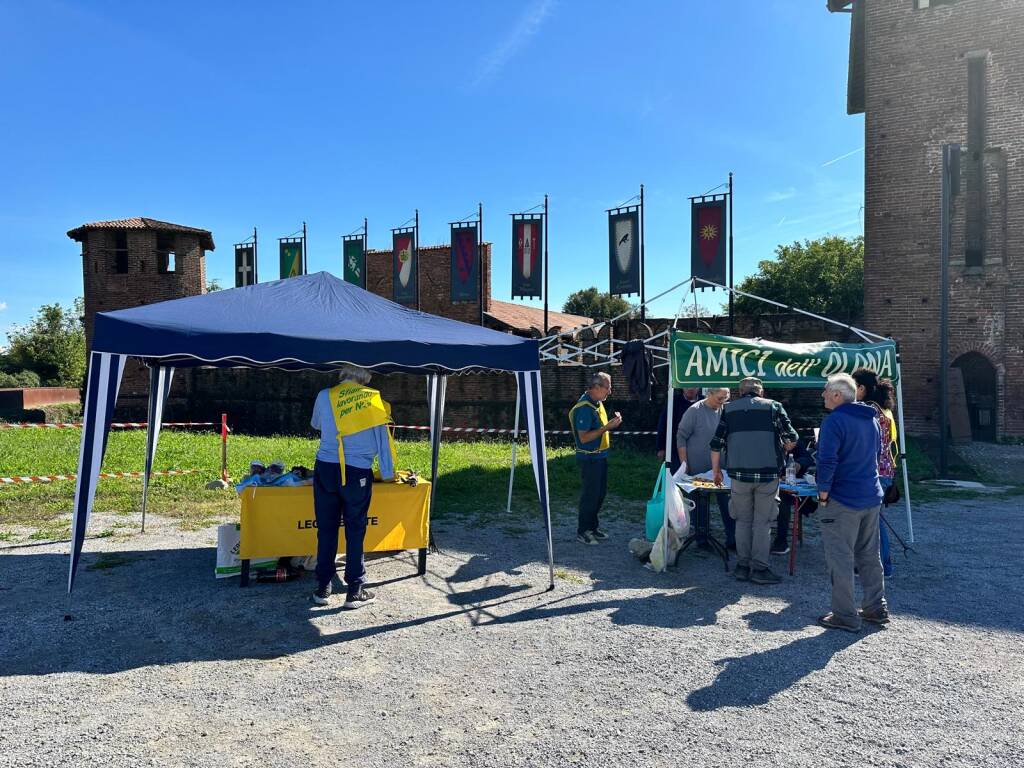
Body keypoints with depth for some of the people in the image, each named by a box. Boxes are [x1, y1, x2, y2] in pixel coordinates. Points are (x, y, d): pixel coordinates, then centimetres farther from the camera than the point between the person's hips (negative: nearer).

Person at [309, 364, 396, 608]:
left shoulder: (324, 396, 4)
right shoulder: (373, 399, 0)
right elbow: (382, 439, 4)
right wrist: (388, 473, 14)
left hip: (326, 469, 2)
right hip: (358, 472, -1)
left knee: (326, 528, 11)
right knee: (355, 530, 7)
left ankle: (323, 588, 18)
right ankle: (354, 591, 12)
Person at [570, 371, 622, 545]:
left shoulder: (598, 403, 9)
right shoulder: (584, 408, -21)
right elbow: (584, 438, -24)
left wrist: (612, 422, 2)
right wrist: (607, 427, -24)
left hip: (600, 456, 9)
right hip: (589, 458, -9)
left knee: (600, 493, 16)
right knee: (590, 495, 0)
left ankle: (593, 526, 29)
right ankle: (582, 532, 12)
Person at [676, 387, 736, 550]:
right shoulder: (694, 411, -11)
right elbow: (681, 437, -7)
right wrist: (684, 463, -10)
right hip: (698, 468, -3)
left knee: (727, 502, 2)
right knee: (701, 504, 8)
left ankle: (732, 539, 10)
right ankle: (702, 539, 20)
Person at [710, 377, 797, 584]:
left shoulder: (729, 409, 8)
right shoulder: (773, 407, 4)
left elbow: (716, 444, 4)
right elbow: (792, 439, 1)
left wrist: (716, 471, 14)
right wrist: (783, 449, 23)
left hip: (739, 474, 2)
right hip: (768, 474, -2)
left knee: (743, 520, 12)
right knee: (762, 522, 5)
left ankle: (743, 566, 15)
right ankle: (759, 569, 7)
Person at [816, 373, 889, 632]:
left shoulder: (835, 420, -16)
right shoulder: (871, 419, 11)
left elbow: (827, 461, -21)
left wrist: (823, 495, -13)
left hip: (843, 501, -8)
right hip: (872, 497, 8)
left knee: (840, 558, 0)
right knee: (870, 556, 17)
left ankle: (845, 616, 5)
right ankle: (876, 608, 25)